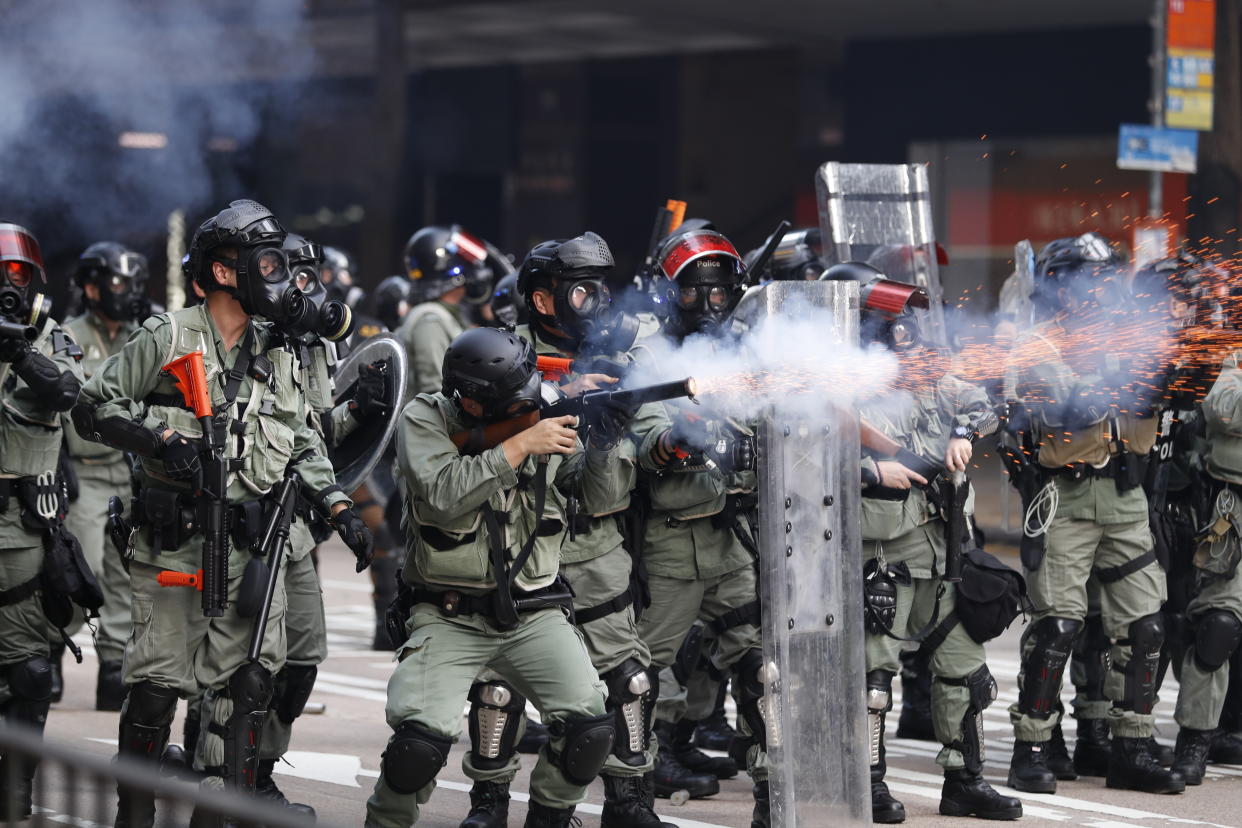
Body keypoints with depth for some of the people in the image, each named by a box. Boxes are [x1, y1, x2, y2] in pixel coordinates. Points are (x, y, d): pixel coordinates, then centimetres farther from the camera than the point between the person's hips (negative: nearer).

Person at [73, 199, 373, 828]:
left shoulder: (275, 353, 14)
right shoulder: (165, 339, -3)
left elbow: (301, 445, 18)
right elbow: (95, 409, -3)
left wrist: (339, 508, 6)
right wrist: (160, 438, -16)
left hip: (250, 544, 5)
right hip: (172, 540, -5)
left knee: (249, 677, -3)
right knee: (159, 680, -1)